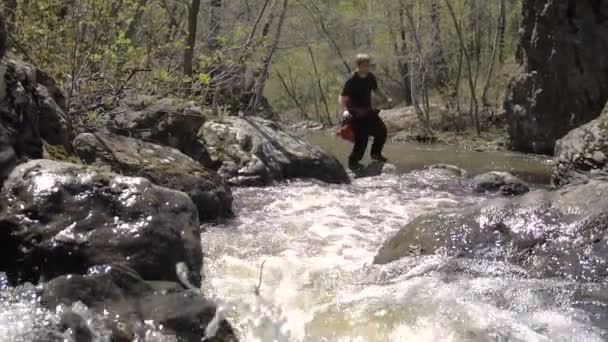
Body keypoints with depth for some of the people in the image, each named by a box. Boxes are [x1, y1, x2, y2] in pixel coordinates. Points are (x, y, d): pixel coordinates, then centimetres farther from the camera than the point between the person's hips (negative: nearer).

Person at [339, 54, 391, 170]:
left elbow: (375, 89, 21)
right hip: (356, 114, -8)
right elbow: (343, 97, -25)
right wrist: (345, 110, -40)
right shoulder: (352, 80, -21)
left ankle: (376, 154, 33)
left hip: (368, 110, 8)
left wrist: (386, 98, 18)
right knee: (362, 139, -10)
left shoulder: (370, 77, 0)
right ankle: (353, 162, 9)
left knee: (382, 130, 12)